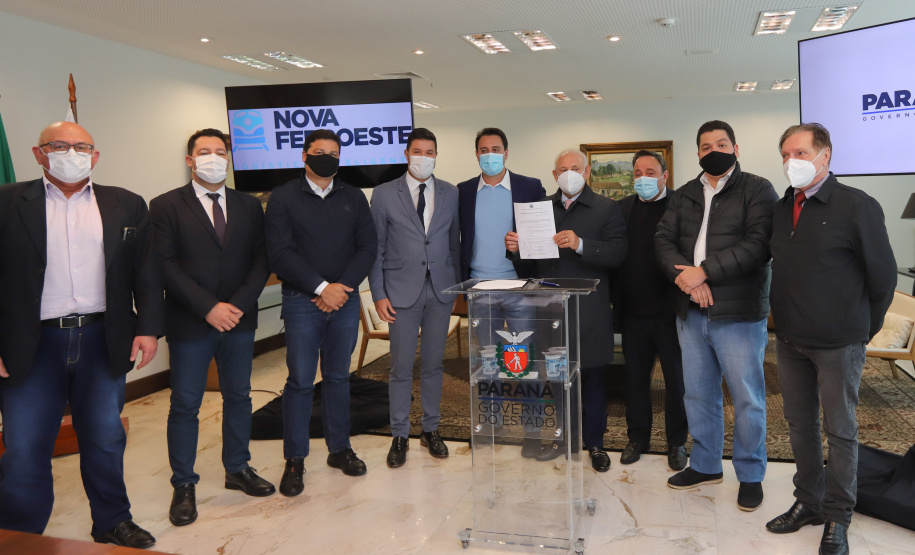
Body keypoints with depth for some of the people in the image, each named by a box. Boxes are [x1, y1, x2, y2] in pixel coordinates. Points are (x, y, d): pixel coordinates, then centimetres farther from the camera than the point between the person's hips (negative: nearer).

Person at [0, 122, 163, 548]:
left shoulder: (126, 206, 6)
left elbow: (147, 274, 5)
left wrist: (149, 327, -4)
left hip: (103, 341, 2)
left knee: (106, 441, 14)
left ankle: (112, 523, 33)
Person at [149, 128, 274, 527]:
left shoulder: (248, 206, 8)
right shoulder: (166, 206, -2)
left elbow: (261, 260, 3)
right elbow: (165, 266, -9)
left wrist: (239, 305, -11)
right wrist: (208, 308, -17)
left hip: (239, 321, 4)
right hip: (189, 326, -3)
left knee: (238, 397, 14)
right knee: (185, 405, 5)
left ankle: (237, 469, 30)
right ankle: (183, 485, 19)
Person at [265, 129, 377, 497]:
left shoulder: (353, 198, 10)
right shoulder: (283, 198, 0)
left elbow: (368, 247, 4)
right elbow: (279, 253, -8)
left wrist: (343, 286, -9)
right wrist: (321, 287, -14)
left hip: (345, 299, 3)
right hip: (302, 301, -3)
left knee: (338, 376, 12)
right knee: (300, 380, 0)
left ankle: (339, 448, 25)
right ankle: (295, 460, 12)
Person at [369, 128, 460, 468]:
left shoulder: (450, 194, 7)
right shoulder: (384, 194, 0)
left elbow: (455, 243, 11)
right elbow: (375, 248, -1)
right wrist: (378, 294, -6)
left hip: (440, 290, 2)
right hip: (402, 291, -2)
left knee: (433, 364, 11)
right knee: (401, 367, 3)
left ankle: (430, 430, 25)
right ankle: (399, 436, 17)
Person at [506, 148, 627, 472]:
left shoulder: (607, 209, 1)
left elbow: (618, 252, -12)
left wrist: (580, 245, -25)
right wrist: (516, 247, -8)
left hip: (589, 311, -3)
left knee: (593, 377, 5)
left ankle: (594, 442, 20)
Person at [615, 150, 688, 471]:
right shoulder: (623, 208, 7)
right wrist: (615, 302, -1)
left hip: (669, 311, -3)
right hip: (633, 312, 4)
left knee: (676, 378, 9)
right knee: (635, 377, 14)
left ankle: (677, 442, 25)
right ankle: (637, 438, 29)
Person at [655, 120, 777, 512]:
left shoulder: (757, 190, -2)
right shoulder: (684, 196, 15)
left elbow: (758, 244, -15)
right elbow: (663, 239, 4)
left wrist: (704, 271, -18)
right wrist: (683, 276, -14)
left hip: (739, 313, -5)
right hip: (691, 311, 5)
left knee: (747, 398, 4)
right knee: (698, 394, 15)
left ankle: (750, 475, 22)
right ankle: (705, 465, 31)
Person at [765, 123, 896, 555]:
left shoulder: (857, 206, -11)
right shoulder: (781, 209, 5)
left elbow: (883, 276, -6)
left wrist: (863, 329, 1)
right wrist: (785, 319, 10)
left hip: (838, 343, -5)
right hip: (789, 340, 5)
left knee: (840, 430, 6)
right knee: (800, 426, 15)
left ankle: (837, 518, 21)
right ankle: (808, 503, 31)